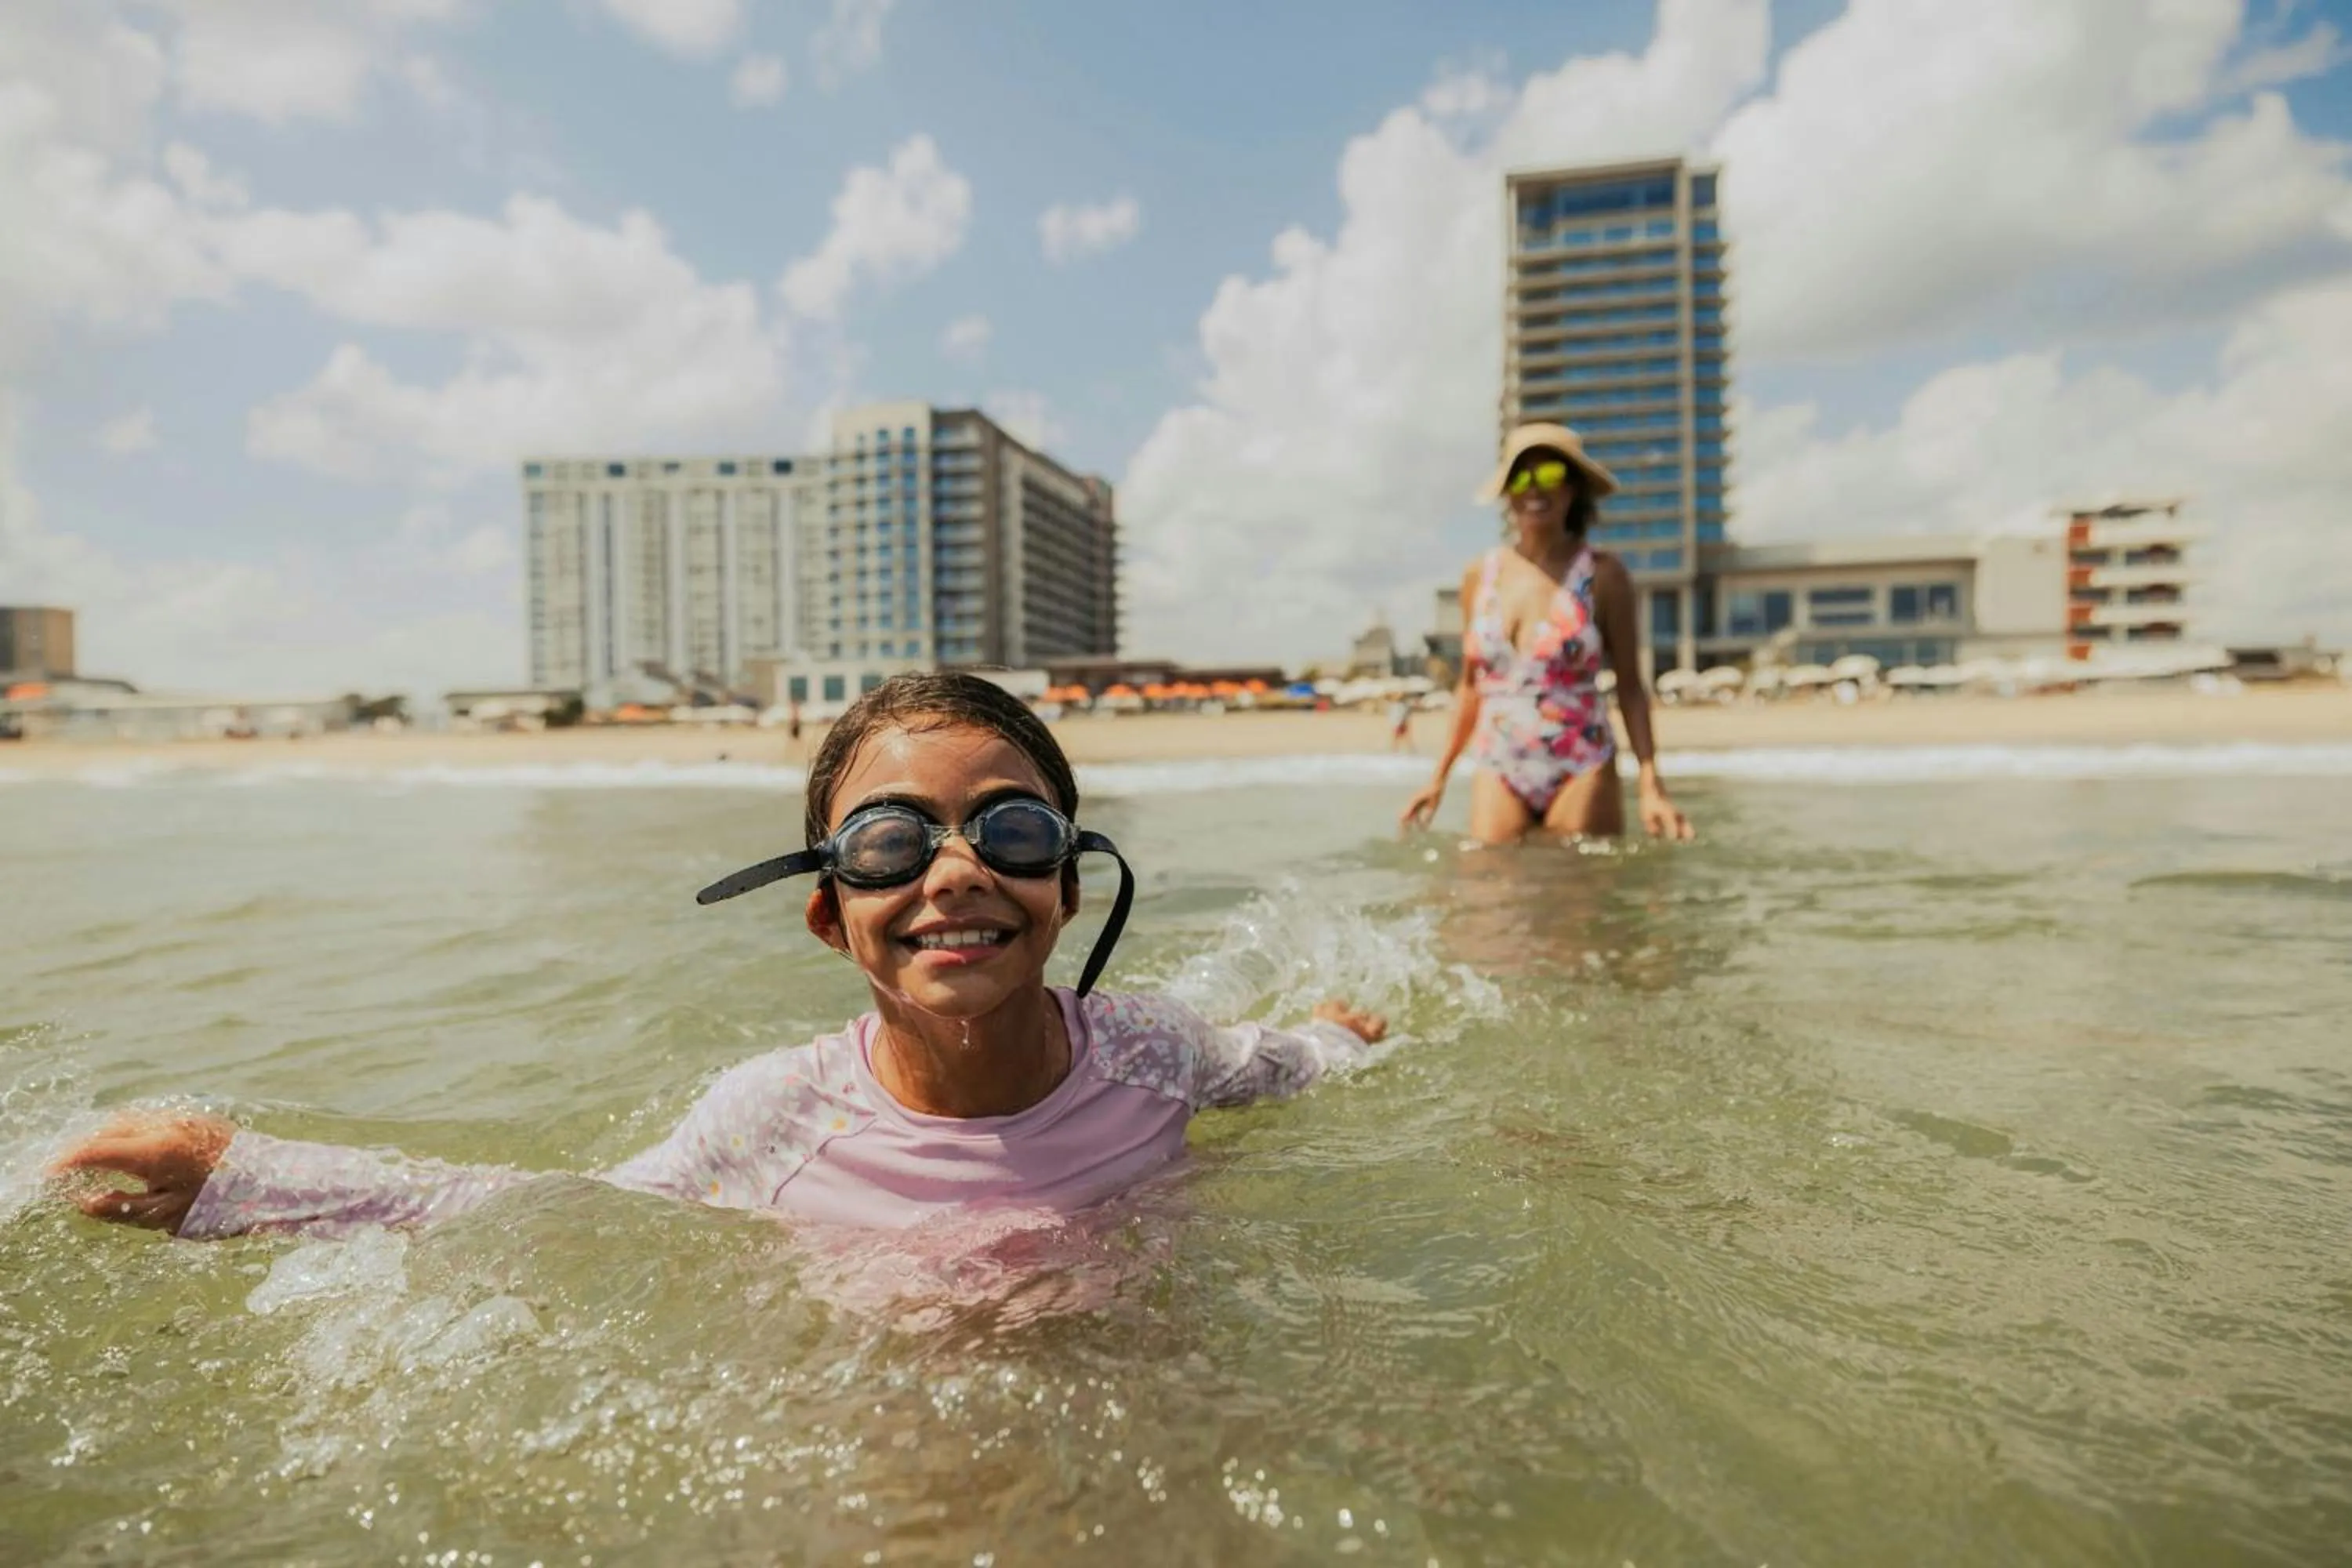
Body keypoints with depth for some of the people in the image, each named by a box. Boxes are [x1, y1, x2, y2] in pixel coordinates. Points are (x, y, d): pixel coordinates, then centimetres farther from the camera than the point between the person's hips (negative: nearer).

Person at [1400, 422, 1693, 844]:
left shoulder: (1603, 575, -3)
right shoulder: (1481, 575, 6)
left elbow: (1629, 686, -1)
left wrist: (1651, 785, -10)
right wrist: (1440, 776, 11)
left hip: (1581, 773, -2)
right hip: (1497, 774, 3)